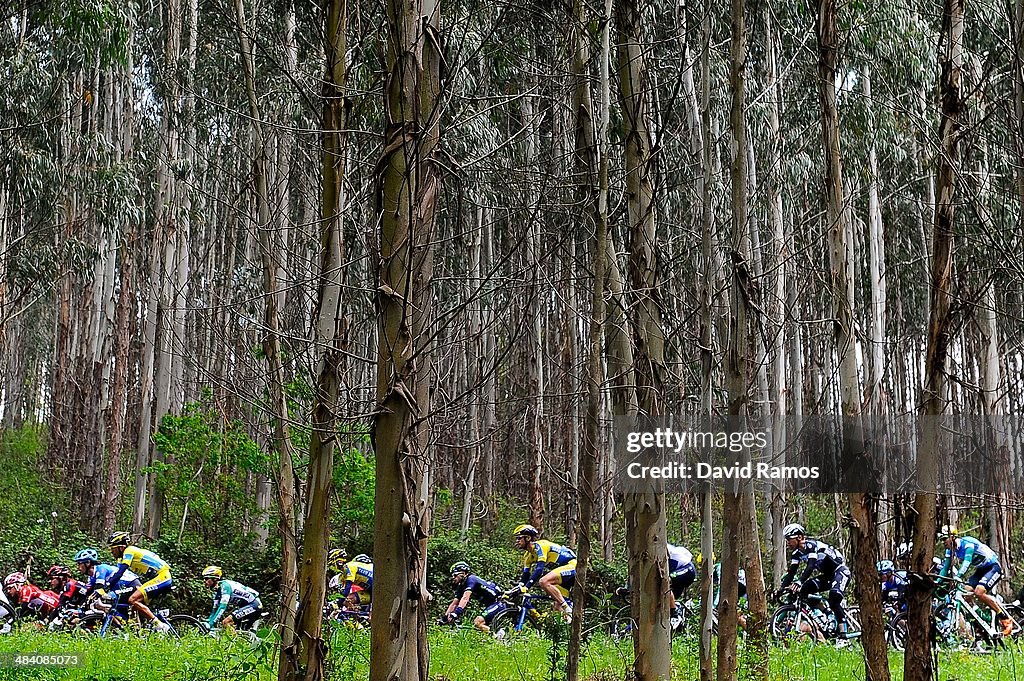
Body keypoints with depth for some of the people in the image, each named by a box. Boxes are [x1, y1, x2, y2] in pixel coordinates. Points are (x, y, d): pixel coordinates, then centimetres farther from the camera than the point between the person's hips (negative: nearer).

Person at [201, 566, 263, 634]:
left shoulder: (225, 585, -18)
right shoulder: (217, 591, 9)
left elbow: (223, 607, -27)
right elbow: (215, 609, 13)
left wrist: (211, 623, -31)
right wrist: (207, 623, 4)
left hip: (254, 605, -10)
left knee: (226, 622, -19)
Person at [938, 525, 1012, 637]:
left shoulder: (967, 543, -25)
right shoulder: (951, 550, -1)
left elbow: (967, 561, -39)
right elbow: (945, 568, 3)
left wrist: (958, 576, -54)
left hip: (993, 567, -8)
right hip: (980, 570, 8)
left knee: (979, 592, -28)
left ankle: (1006, 619, -17)